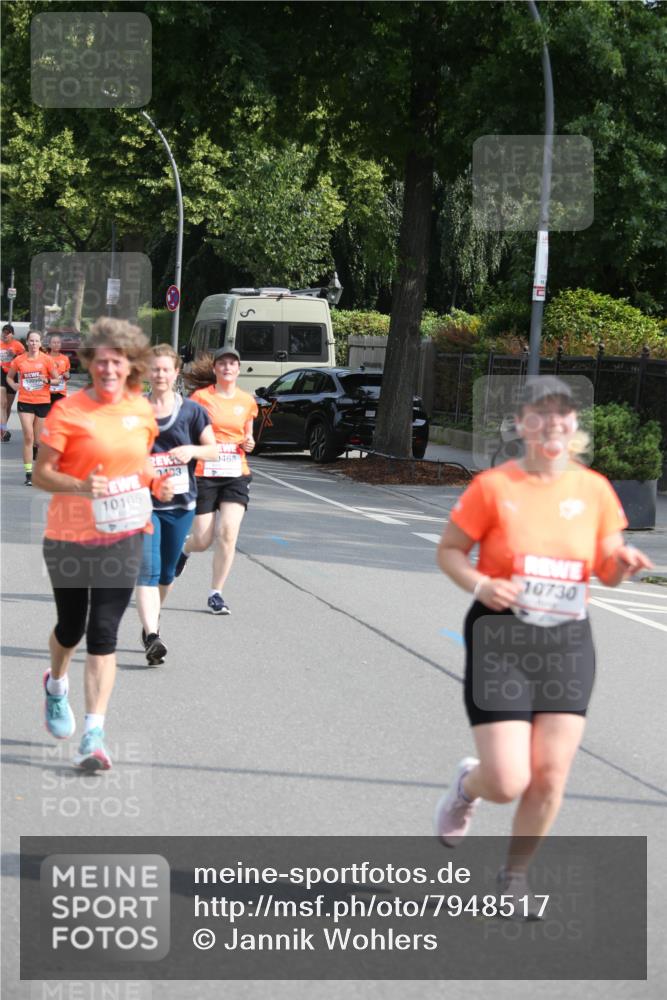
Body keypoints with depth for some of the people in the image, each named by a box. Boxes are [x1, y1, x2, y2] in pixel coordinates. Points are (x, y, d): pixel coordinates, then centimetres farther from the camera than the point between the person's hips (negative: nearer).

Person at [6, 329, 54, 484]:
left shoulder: (46, 359, -2)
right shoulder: (19, 360, 1)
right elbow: (9, 377, 17)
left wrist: (47, 380, -15)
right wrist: (15, 386, 0)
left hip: (43, 402, 0)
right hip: (25, 402, 0)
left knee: (37, 440, 7)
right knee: (28, 437, -10)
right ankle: (28, 473, -8)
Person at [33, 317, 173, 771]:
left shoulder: (142, 410, 3)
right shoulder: (68, 411, -11)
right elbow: (42, 473, -11)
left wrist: (157, 482, 0)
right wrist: (81, 486, -28)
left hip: (123, 536, 2)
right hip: (70, 536, -2)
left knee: (104, 633, -5)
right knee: (71, 628, 14)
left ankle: (93, 735, -6)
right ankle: (57, 685, 48)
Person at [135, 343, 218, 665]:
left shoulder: (191, 411, 1)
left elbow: (213, 450, 3)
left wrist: (192, 450, -16)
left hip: (181, 503, 2)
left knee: (166, 573, 13)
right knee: (147, 571, -15)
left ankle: (151, 622, 37)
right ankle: (152, 637, -23)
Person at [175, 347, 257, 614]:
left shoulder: (247, 401, 9)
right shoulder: (201, 397, -2)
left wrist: (249, 442, 1)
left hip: (236, 475, 2)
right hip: (205, 474, -2)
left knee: (228, 533, -13)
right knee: (203, 540, -1)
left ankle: (216, 593, -1)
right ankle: (184, 550, 38)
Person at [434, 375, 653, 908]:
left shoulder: (594, 489, 2)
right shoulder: (493, 486, -8)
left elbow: (606, 571, 11)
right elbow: (449, 550, 0)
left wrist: (623, 563, -12)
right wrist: (479, 584, -18)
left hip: (568, 643, 3)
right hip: (501, 639, -3)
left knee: (550, 776, 0)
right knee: (507, 782, -9)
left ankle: (515, 875, 24)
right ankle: (468, 786, 29)